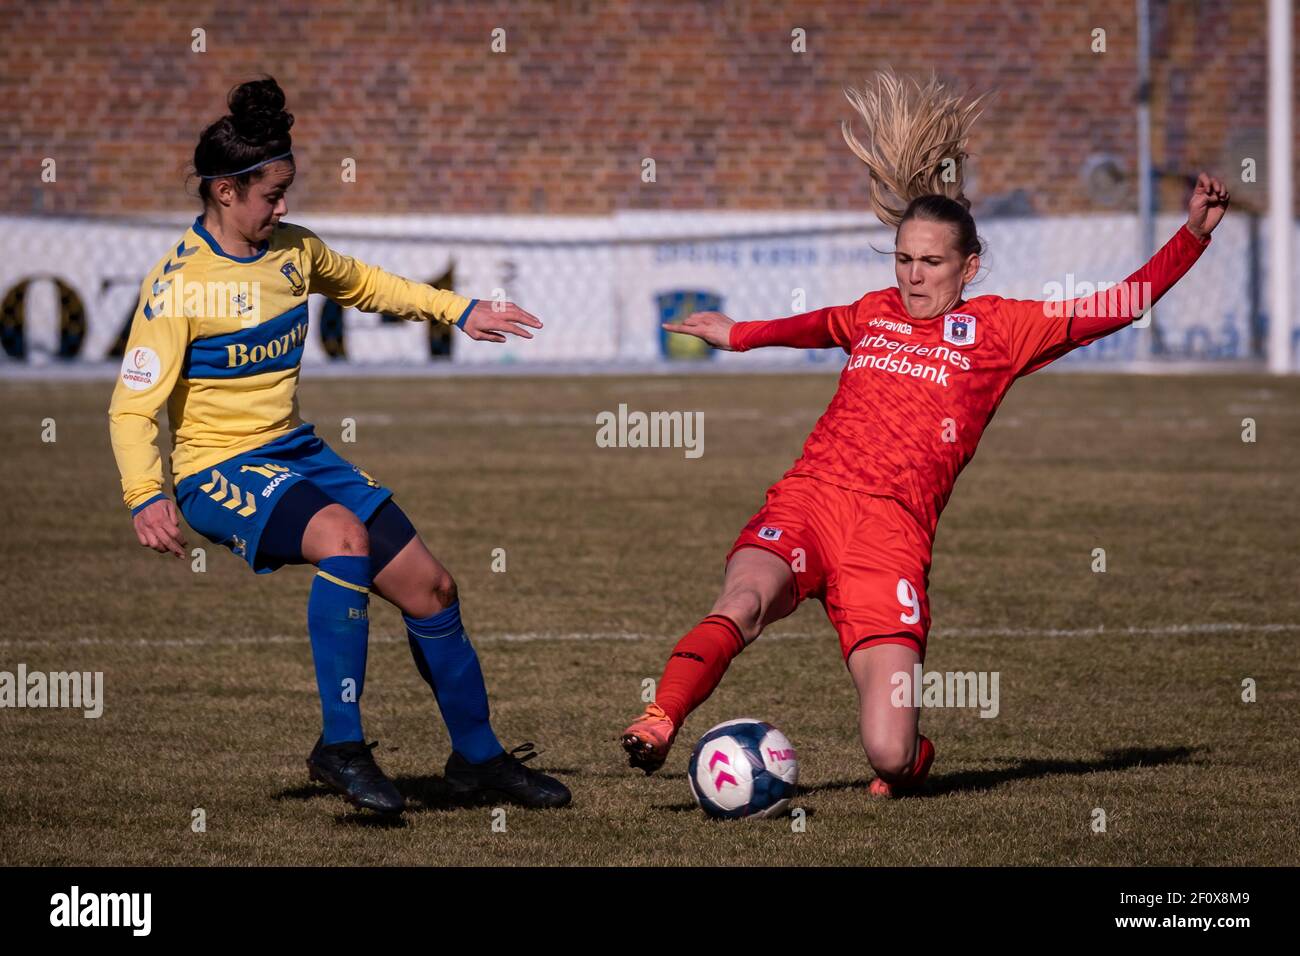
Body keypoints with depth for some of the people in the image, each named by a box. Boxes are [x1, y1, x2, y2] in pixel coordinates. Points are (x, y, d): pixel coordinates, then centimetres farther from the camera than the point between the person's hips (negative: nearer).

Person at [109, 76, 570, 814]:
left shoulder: (294, 251, 4)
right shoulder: (178, 284, -16)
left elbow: (360, 284, 26)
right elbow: (134, 405, -17)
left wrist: (459, 310, 22)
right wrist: (146, 496, -31)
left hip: (299, 453, 7)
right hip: (222, 472, -7)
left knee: (430, 587, 3)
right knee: (343, 535, -36)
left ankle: (477, 755, 23)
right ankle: (341, 744, -27)